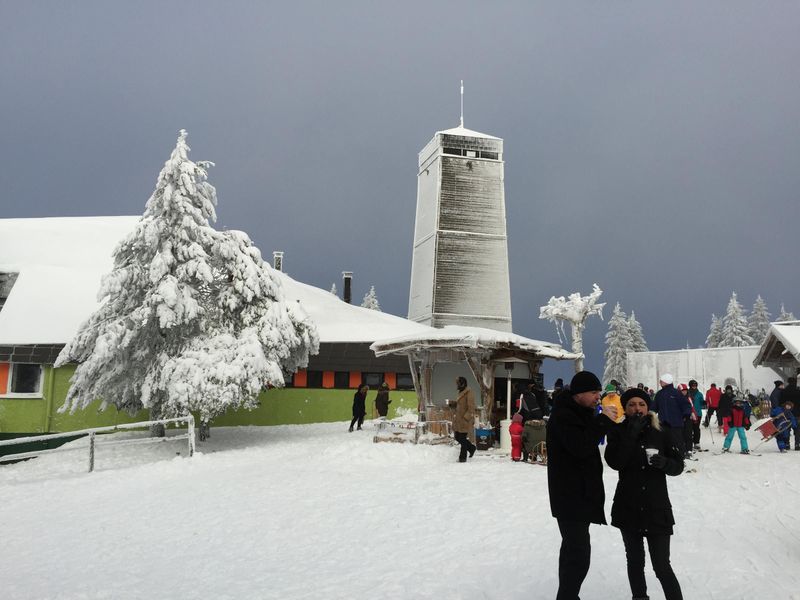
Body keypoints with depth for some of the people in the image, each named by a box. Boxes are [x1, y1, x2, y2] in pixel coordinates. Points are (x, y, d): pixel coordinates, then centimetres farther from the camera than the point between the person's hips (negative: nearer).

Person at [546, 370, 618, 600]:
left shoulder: (582, 412, 14)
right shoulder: (562, 416, -18)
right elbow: (580, 446, -29)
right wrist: (603, 421, -25)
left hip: (581, 493, 10)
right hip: (570, 496, -10)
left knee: (573, 548, 19)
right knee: (579, 554, -13)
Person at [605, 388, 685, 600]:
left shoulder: (660, 433, -1)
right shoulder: (618, 432, -3)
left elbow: (678, 465, 2)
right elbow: (615, 462, -17)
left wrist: (664, 463, -20)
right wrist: (631, 433, -22)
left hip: (657, 507, -1)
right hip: (628, 508, 1)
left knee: (662, 566, -6)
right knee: (635, 561, 15)